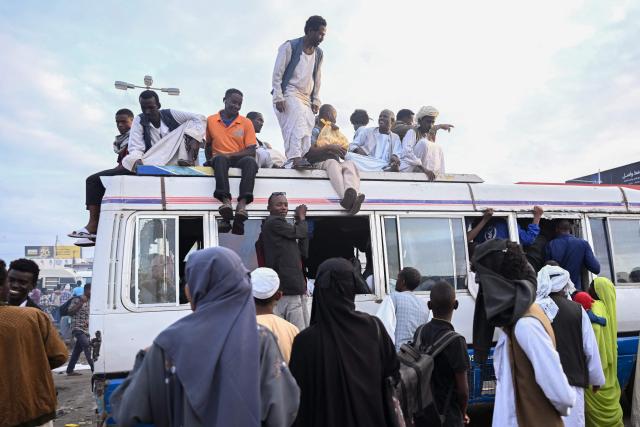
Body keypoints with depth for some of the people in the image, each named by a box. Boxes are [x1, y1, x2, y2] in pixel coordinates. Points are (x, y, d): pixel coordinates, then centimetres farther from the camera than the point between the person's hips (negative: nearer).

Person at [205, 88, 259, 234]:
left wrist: (229, 155, -14)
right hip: (220, 159, 0)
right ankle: (226, 201, -55)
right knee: (220, 159, -37)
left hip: (239, 159, 0)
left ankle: (242, 204, -52)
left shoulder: (246, 123, 7)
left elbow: (251, 151, -2)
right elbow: (208, 144, 21)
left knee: (250, 161, -35)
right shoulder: (211, 120, 11)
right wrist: (209, 160, 2)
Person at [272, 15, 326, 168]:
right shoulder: (290, 46, -3)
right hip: (289, 94, -7)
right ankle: (295, 157, -39)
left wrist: (316, 101, 12)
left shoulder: (319, 53, 15)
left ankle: (301, 159, -6)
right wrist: (278, 97, -15)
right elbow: (277, 74, -6)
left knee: (307, 129, -6)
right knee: (297, 119, -31)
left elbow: (317, 79, 21)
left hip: (306, 98, 7)